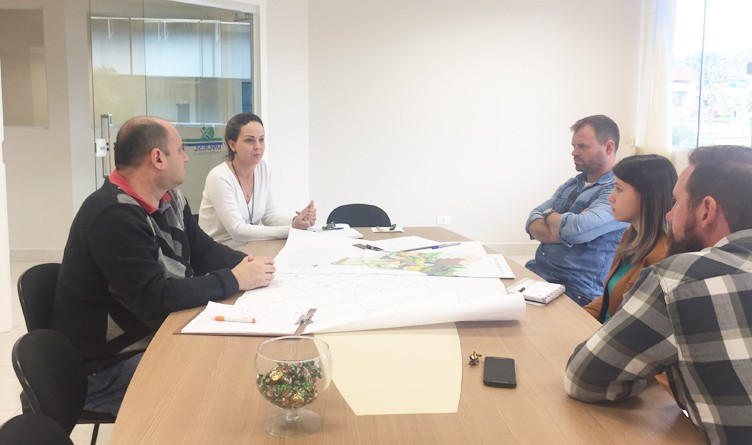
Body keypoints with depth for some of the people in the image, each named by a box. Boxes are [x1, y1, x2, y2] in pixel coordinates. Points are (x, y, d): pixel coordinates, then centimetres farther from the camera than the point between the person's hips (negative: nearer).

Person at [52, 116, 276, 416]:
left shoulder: (170, 200, 4)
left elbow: (203, 250, 13)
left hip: (156, 336, 9)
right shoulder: (114, 217, -25)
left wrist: (247, 264, -7)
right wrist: (235, 280, -23)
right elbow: (155, 299, -30)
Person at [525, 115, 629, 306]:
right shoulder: (572, 185, 17)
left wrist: (550, 215, -1)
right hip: (536, 272, 8)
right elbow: (533, 224, 8)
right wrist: (565, 228, -12)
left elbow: (575, 229, -23)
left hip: (575, 290, -8)